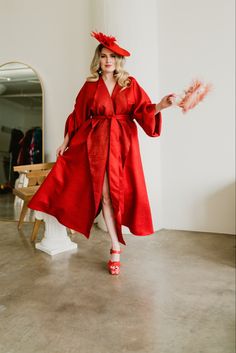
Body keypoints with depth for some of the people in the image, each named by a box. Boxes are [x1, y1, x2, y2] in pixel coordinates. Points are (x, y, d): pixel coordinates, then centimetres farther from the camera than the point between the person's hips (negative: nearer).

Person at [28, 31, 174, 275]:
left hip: (123, 143, 0)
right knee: (104, 193, -2)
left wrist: (160, 106, -20)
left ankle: (115, 244, 19)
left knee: (121, 191, 0)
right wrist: (66, 141, 9)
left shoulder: (130, 84, 7)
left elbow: (144, 110, 0)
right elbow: (78, 115, 10)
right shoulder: (90, 85, 8)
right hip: (97, 142, 0)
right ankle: (115, 248, 9)